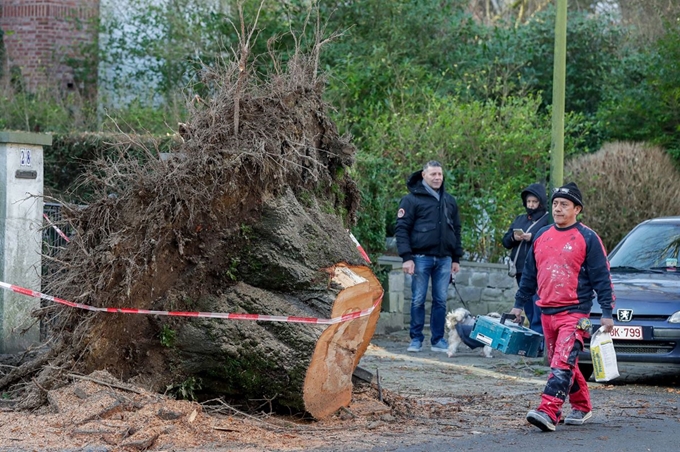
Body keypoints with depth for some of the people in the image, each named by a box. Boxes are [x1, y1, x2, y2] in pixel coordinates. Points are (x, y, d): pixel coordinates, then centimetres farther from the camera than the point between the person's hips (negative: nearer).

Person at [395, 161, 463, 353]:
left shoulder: (449, 201, 15)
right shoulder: (412, 199, -1)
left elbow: (456, 230, 20)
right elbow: (401, 228, -4)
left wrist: (456, 258, 15)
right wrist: (406, 257, -13)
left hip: (444, 259, 4)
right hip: (421, 257, -4)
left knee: (441, 301, 5)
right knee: (418, 300, 0)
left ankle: (438, 340, 11)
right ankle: (416, 339, 8)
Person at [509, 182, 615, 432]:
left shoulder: (587, 238, -4)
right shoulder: (542, 236, 12)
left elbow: (602, 277, -4)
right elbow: (529, 273, 21)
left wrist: (607, 312, -9)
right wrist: (519, 304, 21)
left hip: (575, 313, -7)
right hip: (547, 312, 7)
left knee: (563, 363, -17)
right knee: (558, 362, 13)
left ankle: (549, 412, -27)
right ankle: (582, 407, 28)